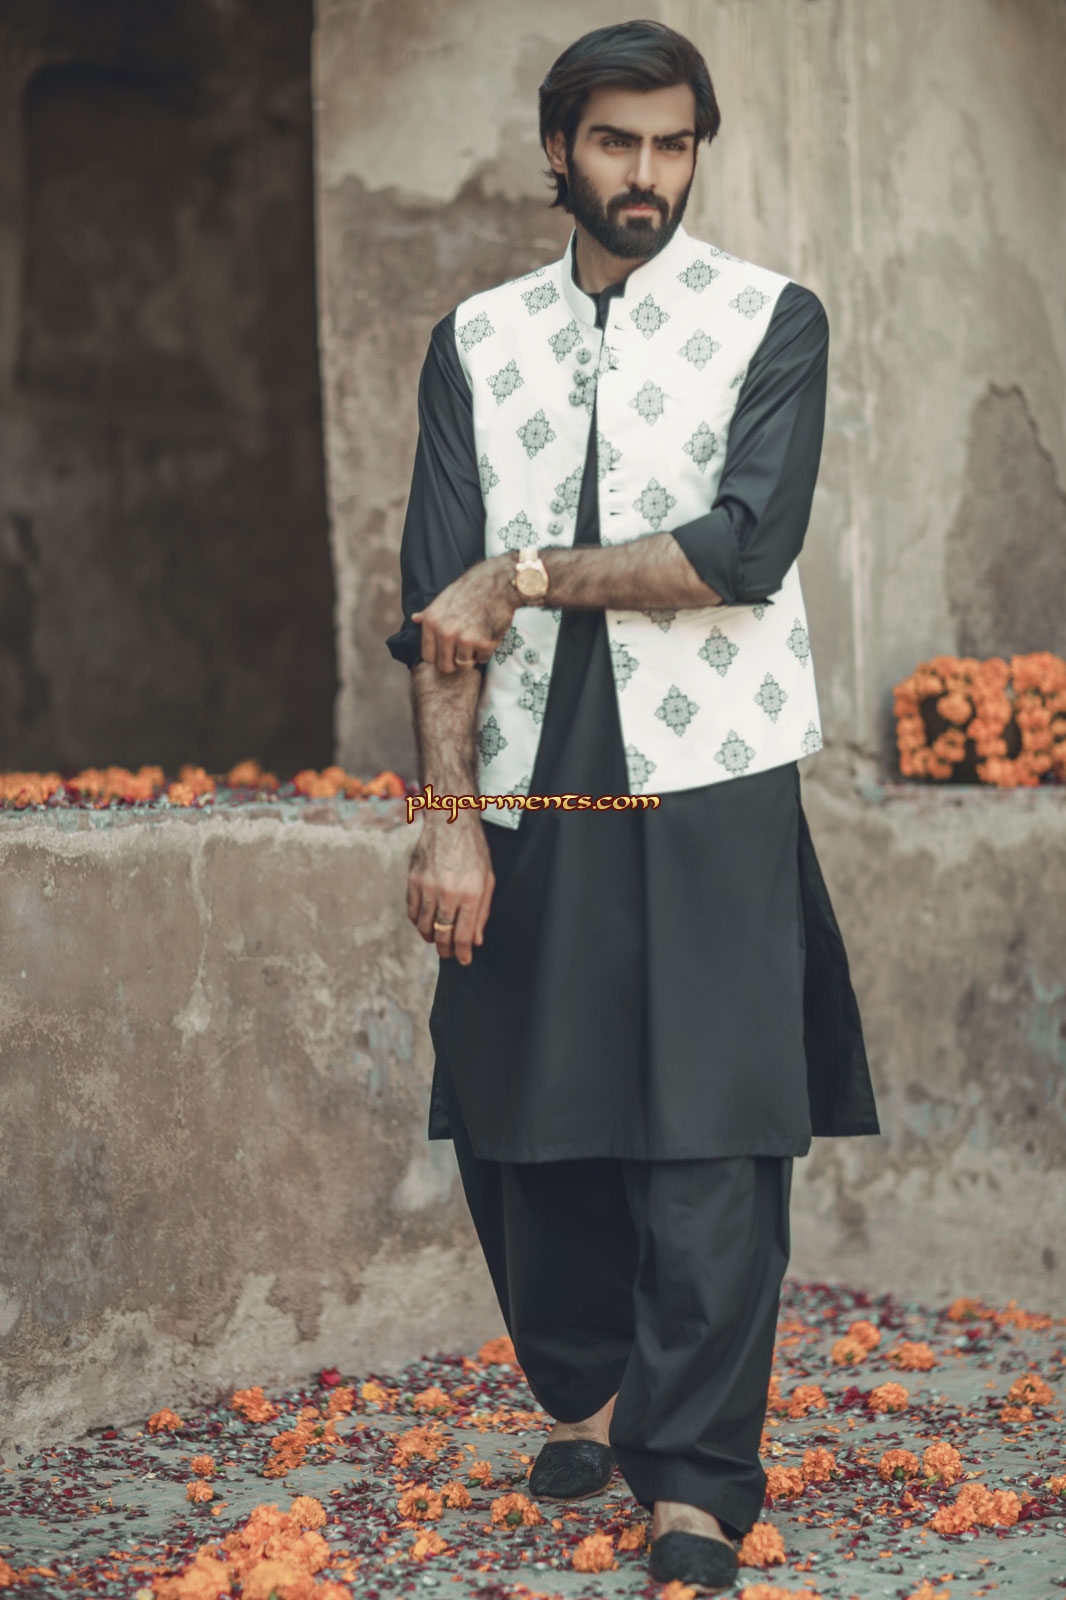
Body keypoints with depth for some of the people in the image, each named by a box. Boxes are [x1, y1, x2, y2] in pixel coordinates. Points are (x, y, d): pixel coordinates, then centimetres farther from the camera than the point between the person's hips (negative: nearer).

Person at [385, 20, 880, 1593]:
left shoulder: (772, 320, 2)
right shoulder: (476, 343, 9)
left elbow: (746, 548, -11)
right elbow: (437, 607, 3)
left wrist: (524, 577, -10)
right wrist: (452, 815, -6)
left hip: (711, 795, -3)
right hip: (528, 802, 3)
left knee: (710, 1138, -6)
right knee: (523, 1125, 8)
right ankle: (586, 1390, 30)